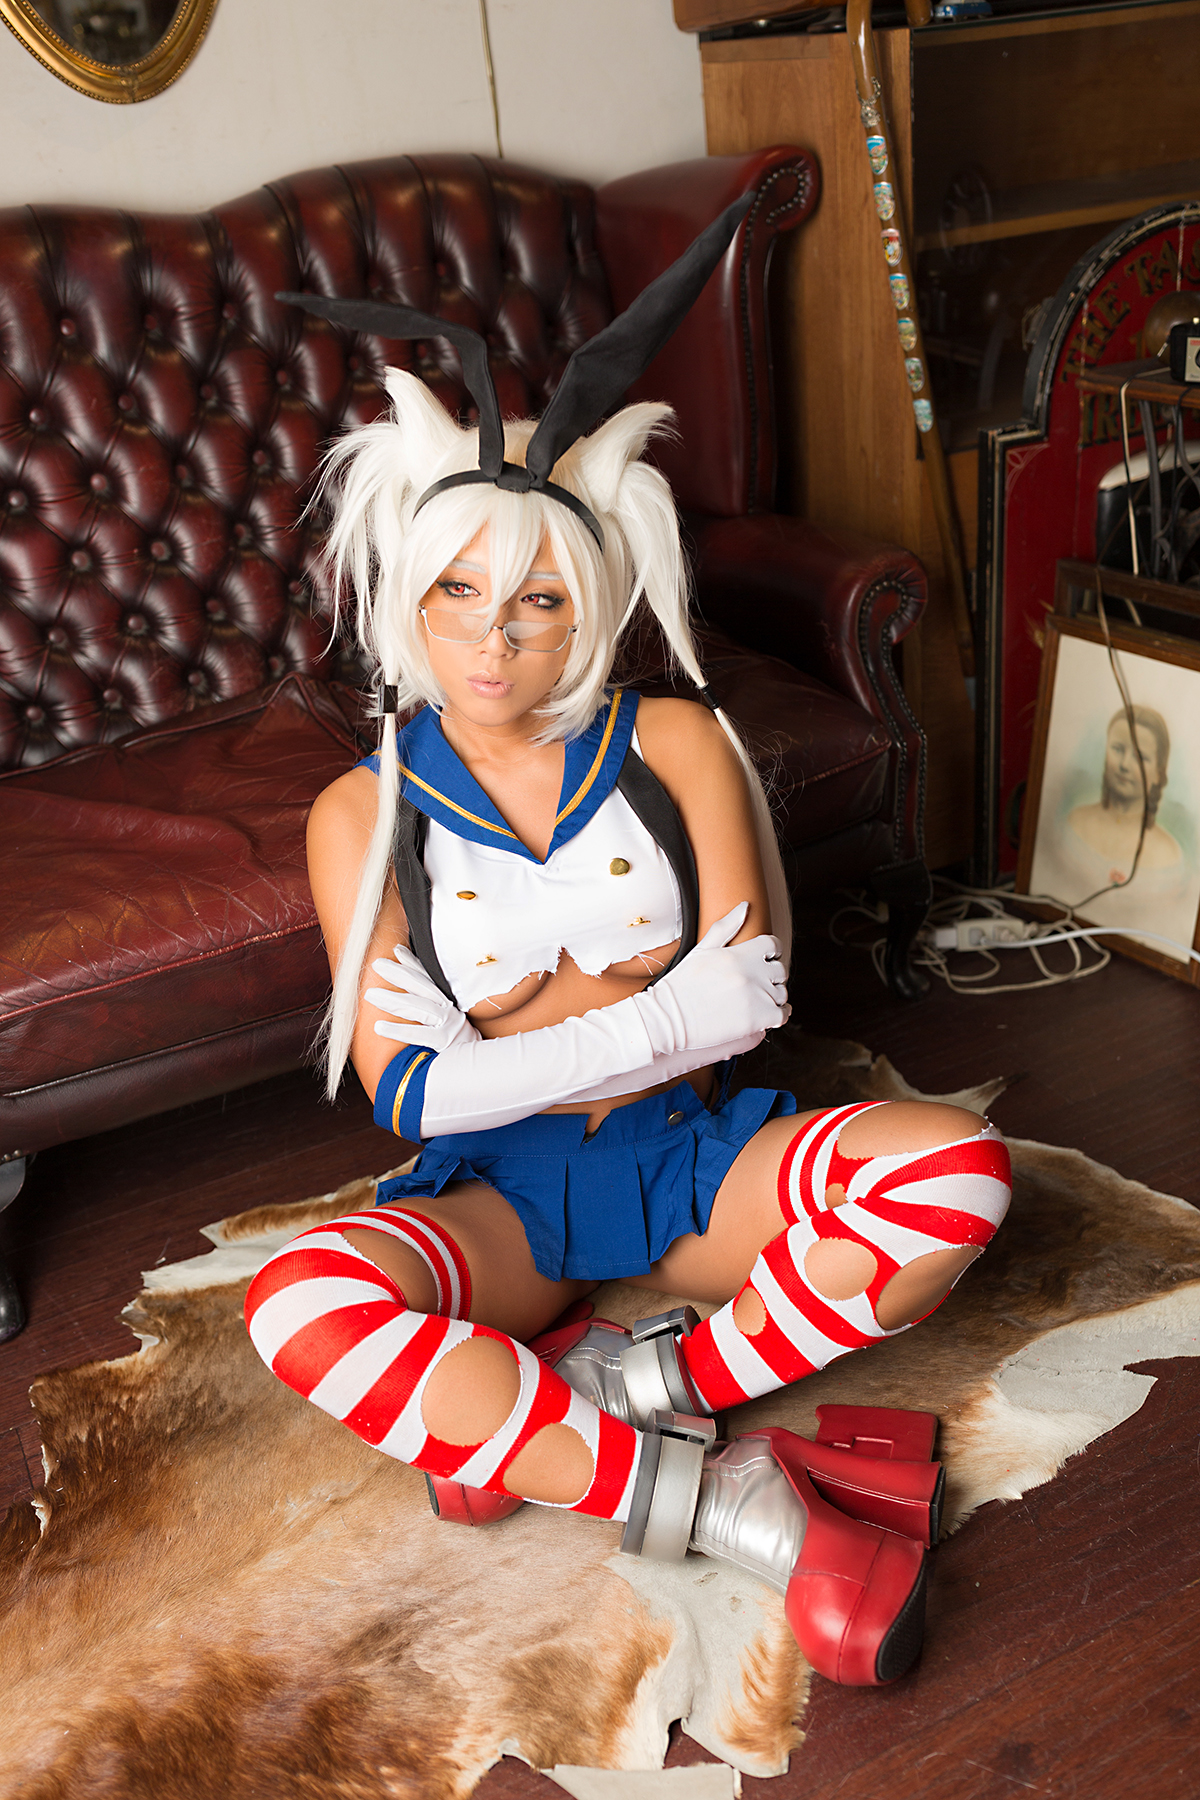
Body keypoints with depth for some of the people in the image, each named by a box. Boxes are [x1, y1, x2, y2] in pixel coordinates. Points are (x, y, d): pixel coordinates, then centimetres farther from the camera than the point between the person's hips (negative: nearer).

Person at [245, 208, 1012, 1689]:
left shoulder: (676, 746, -2)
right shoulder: (363, 815, -4)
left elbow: (745, 991, -8)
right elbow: (409, 1093, -10)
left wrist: (534, 1018, -13)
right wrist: (638, 1003, -13)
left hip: (692, 1152, 1)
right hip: (501, 1192, 0)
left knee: (958, 1170, -25)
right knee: (300, 1306, -32)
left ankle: (609, 1394, -20)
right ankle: (737, 1502, -25)